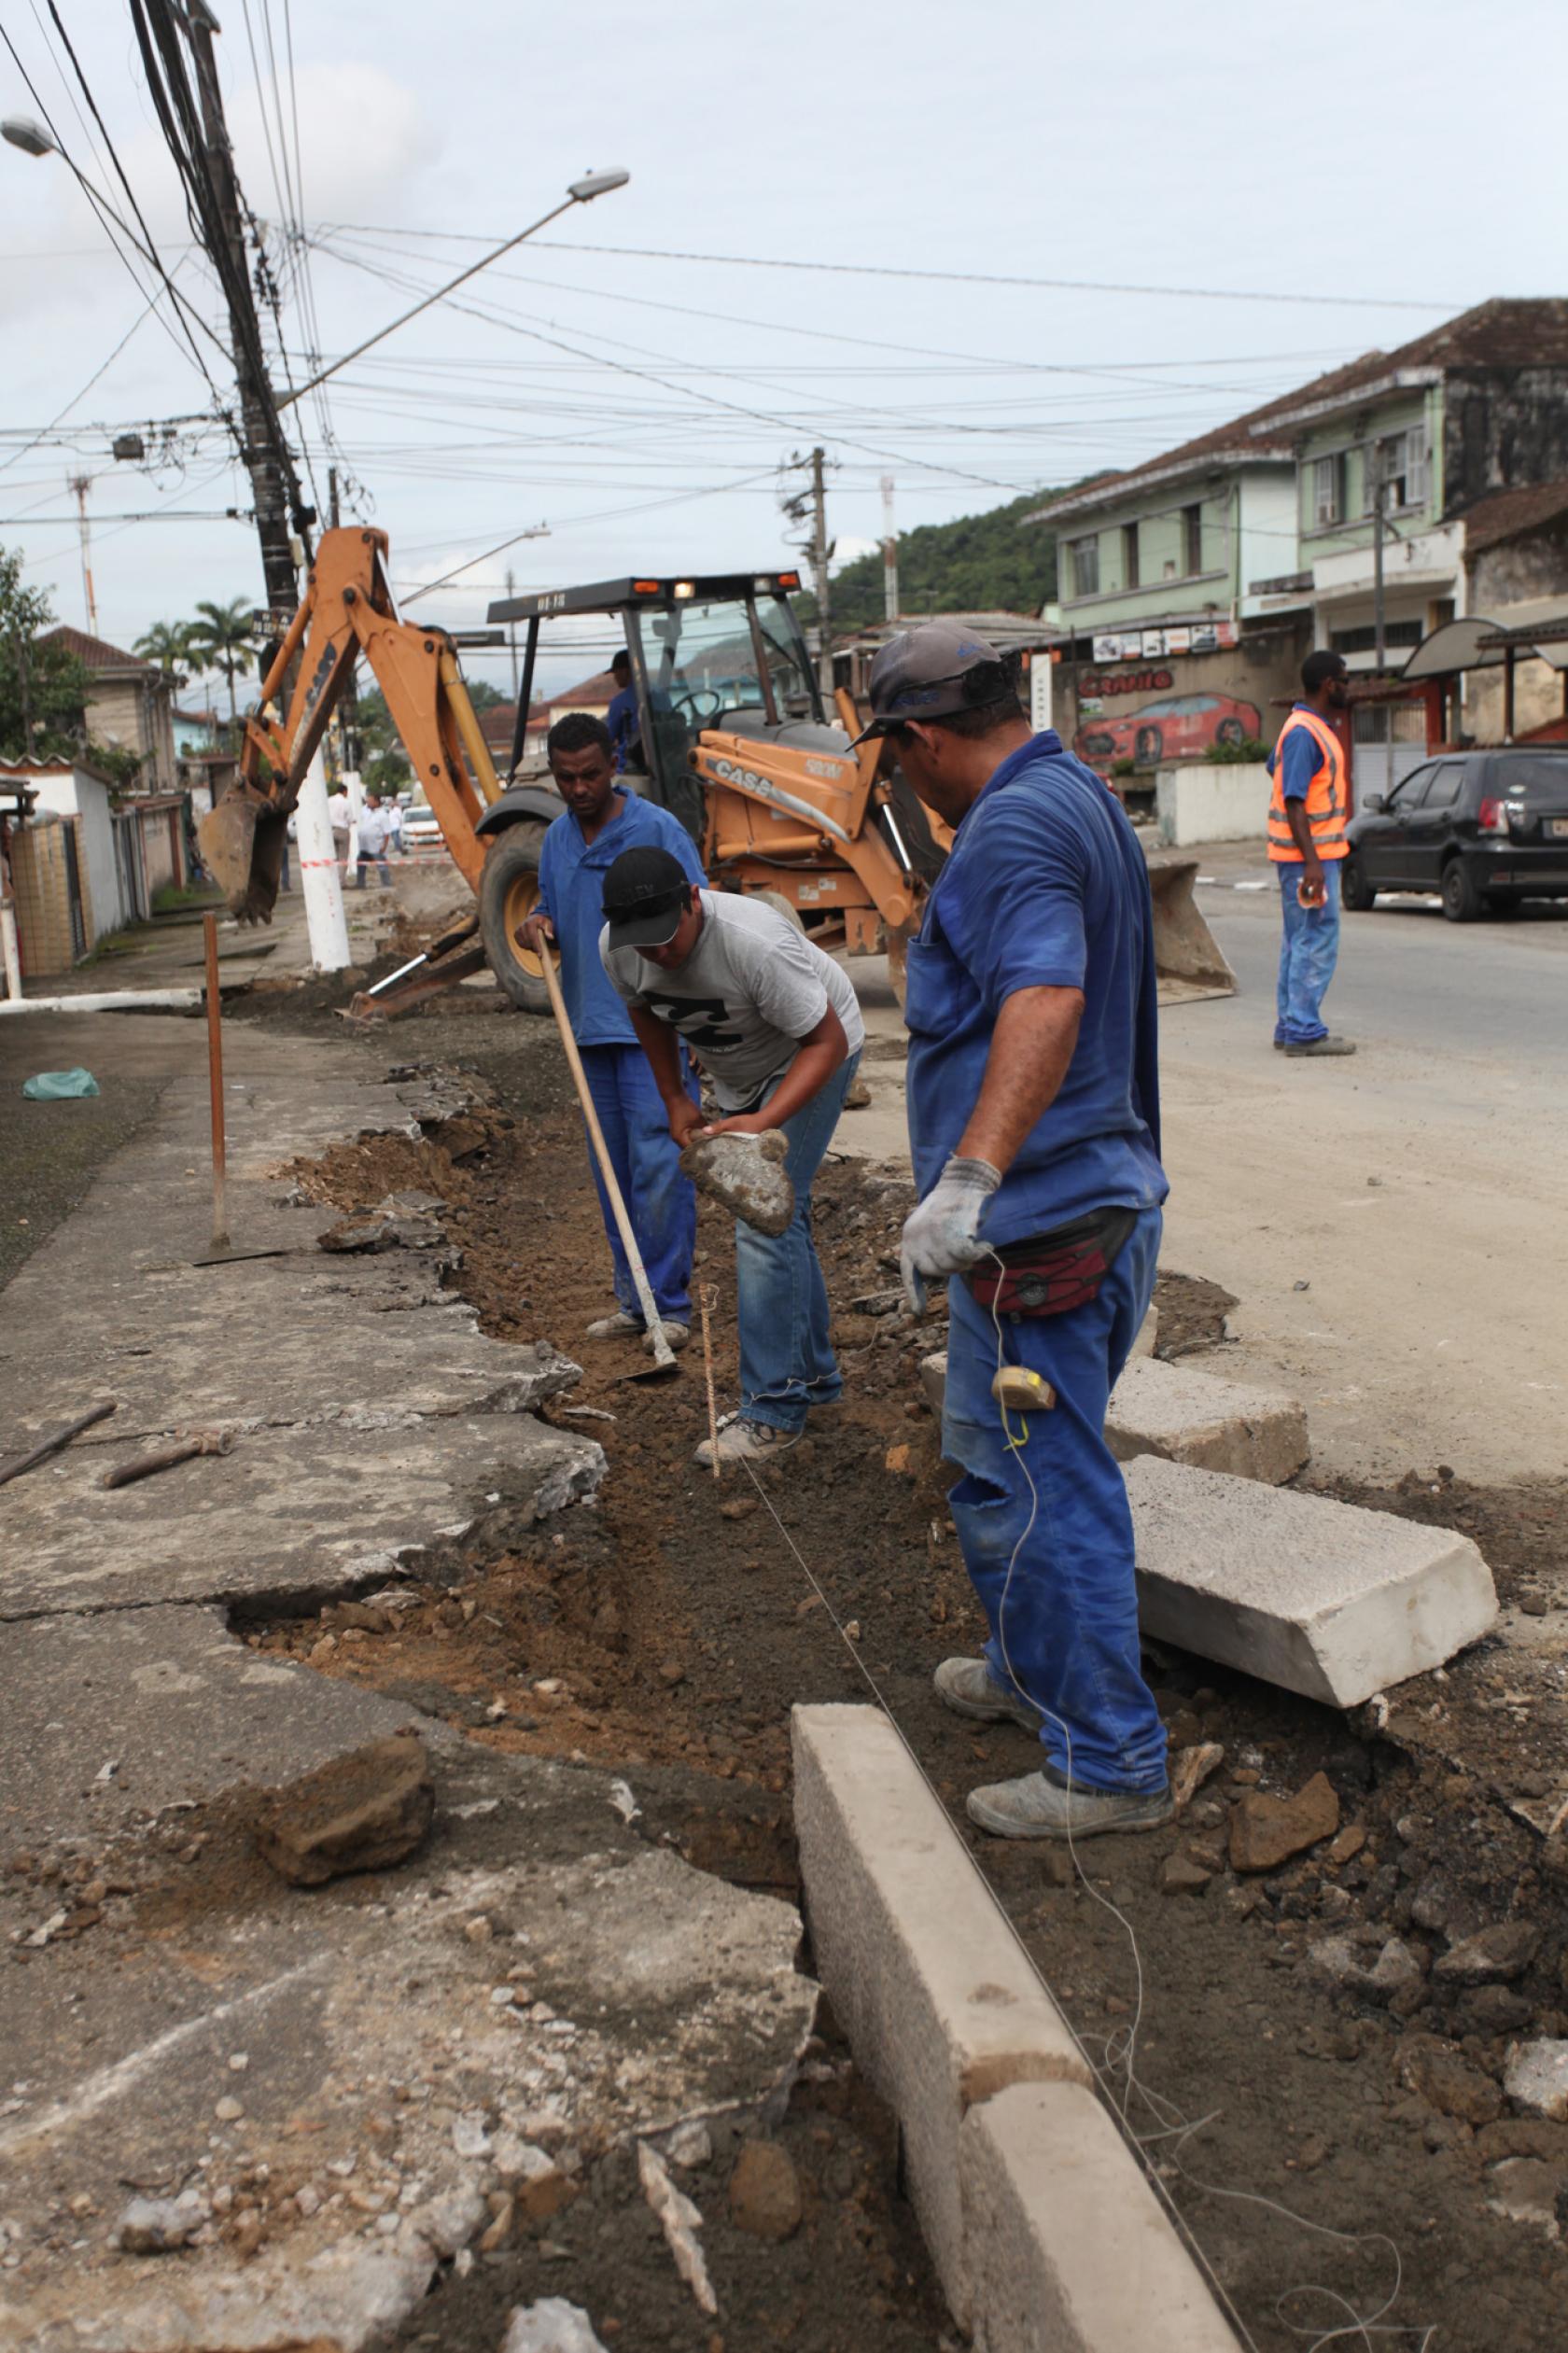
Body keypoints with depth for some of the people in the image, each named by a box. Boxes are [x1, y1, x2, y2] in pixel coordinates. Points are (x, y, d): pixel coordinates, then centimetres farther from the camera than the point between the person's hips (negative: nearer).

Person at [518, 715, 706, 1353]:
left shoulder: (657, 831, -8)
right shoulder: (557, 838, 12)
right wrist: (538, 927, -2)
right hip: (591, 1029, 7)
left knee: (658, 1167, -7)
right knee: (613, 1172, 11)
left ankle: (669, 1304, 0)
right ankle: (632, 1298, 20)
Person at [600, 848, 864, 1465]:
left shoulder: (755, 944, -39)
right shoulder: (617, 949, -18)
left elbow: (826, 1041, -31)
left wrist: (764, 1122, -42)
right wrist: (673, 1100, 2)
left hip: (813, 1051, -7)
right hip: (736, 1070, 7)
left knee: (764, 1220, -18)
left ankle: (773, 1411, -13)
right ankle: (814, 1374, 31)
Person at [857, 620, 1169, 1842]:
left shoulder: (1013, 828, -18)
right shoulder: (1087, 799, 16)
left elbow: (1045, 1002, -35)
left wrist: (971, 1175, -45)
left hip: (1037, 1227, -11)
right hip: (1108, 1194, 11)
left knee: (1037, 1490, -1)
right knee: (1006, 1463, 24)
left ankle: (1110, 1762, 11)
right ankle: (1031, 1672, 41)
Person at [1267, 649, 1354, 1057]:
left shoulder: (1312, 728, 14)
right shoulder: (1304, 733, -18)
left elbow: (1274, 765, 30)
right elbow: (1294, 801, -23)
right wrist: (1312, 862, -27)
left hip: (1314, 852, 11)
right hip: (1311, 854, -11)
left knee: (1299, 942, 13)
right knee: (1317, 944, -9)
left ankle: (1289, 1027, 19)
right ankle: (1304, 1033, -7)